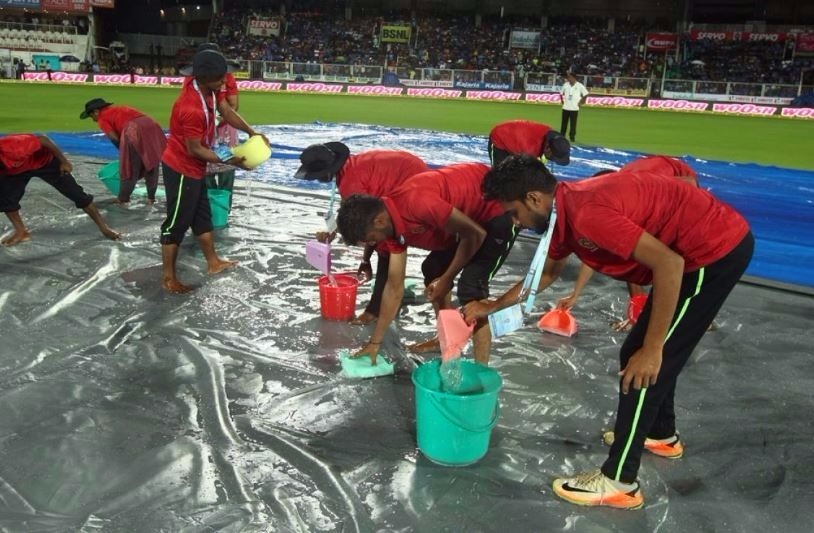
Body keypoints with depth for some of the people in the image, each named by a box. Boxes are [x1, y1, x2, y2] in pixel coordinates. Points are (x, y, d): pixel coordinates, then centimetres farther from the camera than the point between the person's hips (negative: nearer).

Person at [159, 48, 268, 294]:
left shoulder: (206, 89, -6)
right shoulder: (192, 108, -33)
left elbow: (226, 111, 9)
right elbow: (195, 149, -26)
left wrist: (252, 133, -1)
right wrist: (229, 161, -19)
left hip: (193, 168, 10)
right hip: (181, 169, -10)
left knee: (202, 216, 20)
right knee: (177, 223, 0)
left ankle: (213, 262, 35)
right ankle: (168, 277, 12)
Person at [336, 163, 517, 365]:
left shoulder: (418, 204, -33)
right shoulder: (392, 223, -3)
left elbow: (475, 235, -26)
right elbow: (395, 285, 4)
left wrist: (447, 279, -14)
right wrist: (374, 343, 8)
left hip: (499, 207, -9)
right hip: (470, 210, 10)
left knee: (470, 286, -18)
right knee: (433, 269, 16)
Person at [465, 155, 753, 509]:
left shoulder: (585, 213, -26)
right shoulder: (565, 211, 5)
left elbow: (669, 263, -29)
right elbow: (548, 272, 23)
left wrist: (651, 349, -23)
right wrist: (492, 306, 26)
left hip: (717, 250, -10)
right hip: (716, 241, 10)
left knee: (642, 366, -5)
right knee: (638, 352, 21)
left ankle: (618, 482, 6)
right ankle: (661, 434, 42)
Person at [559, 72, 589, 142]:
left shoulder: (579, 86, -5)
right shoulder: (565, 85, 5)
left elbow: (585, 95, 2)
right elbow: (561, 93, 18)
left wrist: (581, 102, -2)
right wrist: (562, 100, 8)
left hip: (574, 108, -3)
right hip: (565, 107, 3)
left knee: (573, 124, -3)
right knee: (564, 123, 8)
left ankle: (572, 137, 4)